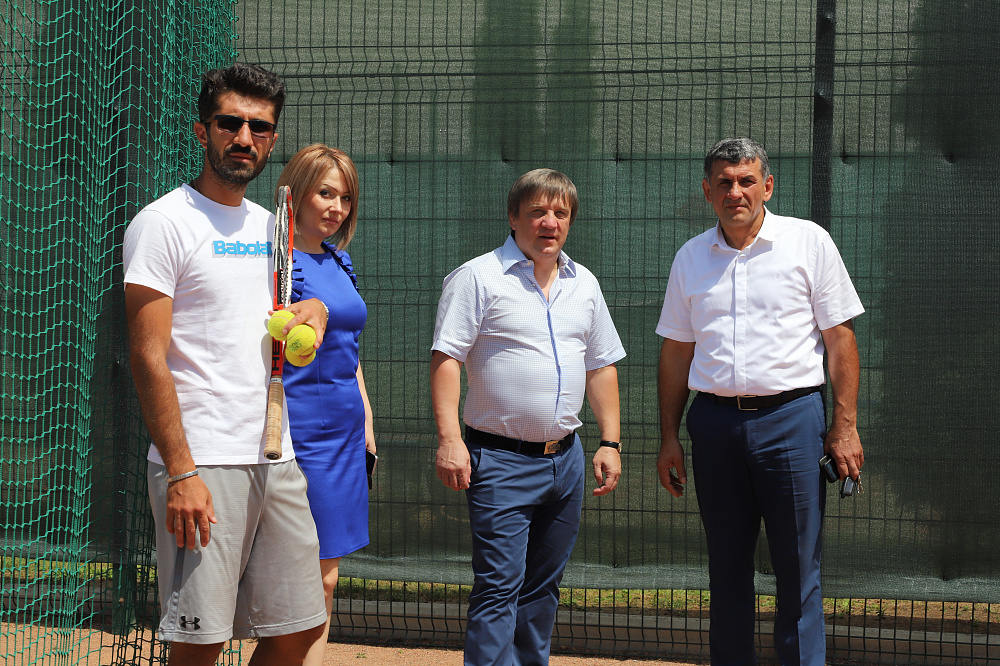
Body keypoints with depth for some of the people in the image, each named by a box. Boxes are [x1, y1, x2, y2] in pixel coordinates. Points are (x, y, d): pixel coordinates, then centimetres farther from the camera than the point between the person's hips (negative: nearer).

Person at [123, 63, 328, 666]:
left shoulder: (268, 226, 15)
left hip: (278, 458, 8)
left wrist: (312, 309, 5)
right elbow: (149, 358, -12)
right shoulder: (165, 222, -7)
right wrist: (181, 472, -19)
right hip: (203, 464, -7)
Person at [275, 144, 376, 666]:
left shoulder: (339, 261, 15)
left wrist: (365, 417, 21)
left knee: (326, 575, 9)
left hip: (344, 428, 8)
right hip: (302, 423, -8)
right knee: (316, 576, -8)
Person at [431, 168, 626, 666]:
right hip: (501, 459, -6)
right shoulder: (477, 277, -5)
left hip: (566, 457, 6)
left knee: (542, 587, 12)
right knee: (499, 588, -10)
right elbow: (446, 359, -10)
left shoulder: (583, 284, 13)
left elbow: (601, 366, 19)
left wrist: (610, 442, 12)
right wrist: (449, 438, -19)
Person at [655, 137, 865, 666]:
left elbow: (840, 336, 0)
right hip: (714, 420, 3)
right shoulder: (690, 259, 10)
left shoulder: (808, 242, 1)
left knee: (797, 569, -2)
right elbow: (676, 352, 14)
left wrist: (845, 425, -5)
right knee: (726, 567, 9)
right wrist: (669, 438, 10)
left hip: (791, 417, -3)